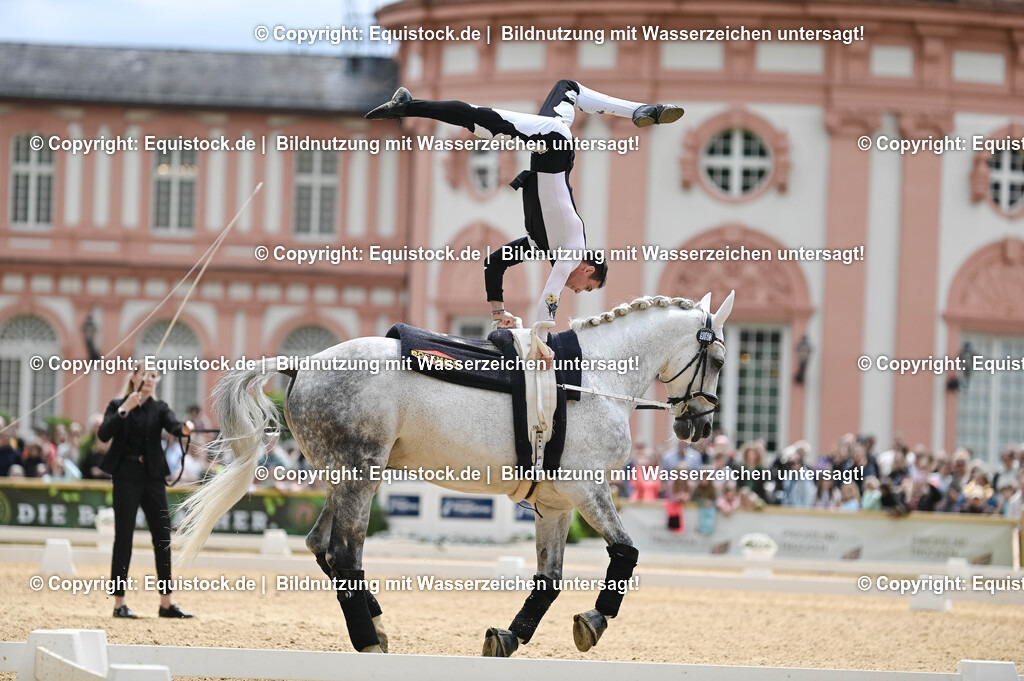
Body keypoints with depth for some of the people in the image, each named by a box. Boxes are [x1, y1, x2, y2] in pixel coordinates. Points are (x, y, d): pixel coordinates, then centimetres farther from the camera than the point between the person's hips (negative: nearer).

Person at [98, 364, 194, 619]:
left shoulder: (159, 408, 7)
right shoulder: (117, 405, 1)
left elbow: (172, 425, -13)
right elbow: (104, 434, -13)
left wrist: (184, 428, -36)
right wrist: (124, 410, -21)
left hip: (152, 476, 3)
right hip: (126, 476, -3)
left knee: (163, 537, 2)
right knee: (124, 537, -3)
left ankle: (166, 603, 8)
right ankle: (119, 603, 2)